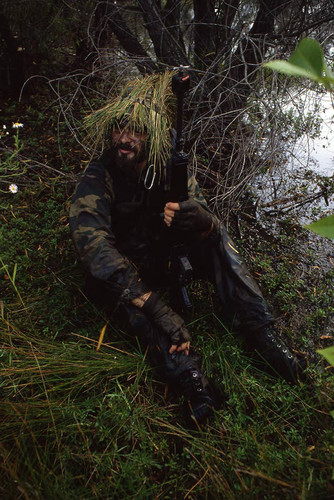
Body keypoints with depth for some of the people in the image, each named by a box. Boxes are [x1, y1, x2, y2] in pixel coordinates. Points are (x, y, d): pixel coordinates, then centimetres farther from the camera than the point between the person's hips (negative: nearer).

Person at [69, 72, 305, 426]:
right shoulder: (97, 178, -22)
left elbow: (210, 228, -19)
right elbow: (93, 244, -37)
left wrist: (203, 223, -48)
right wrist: (154, 306, -49)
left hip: (166, 260, 3)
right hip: (122, 272, -2)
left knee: (214, 236, -20)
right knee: (105, 274, -35)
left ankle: (259, 331, -22)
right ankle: (186, 373, -45)